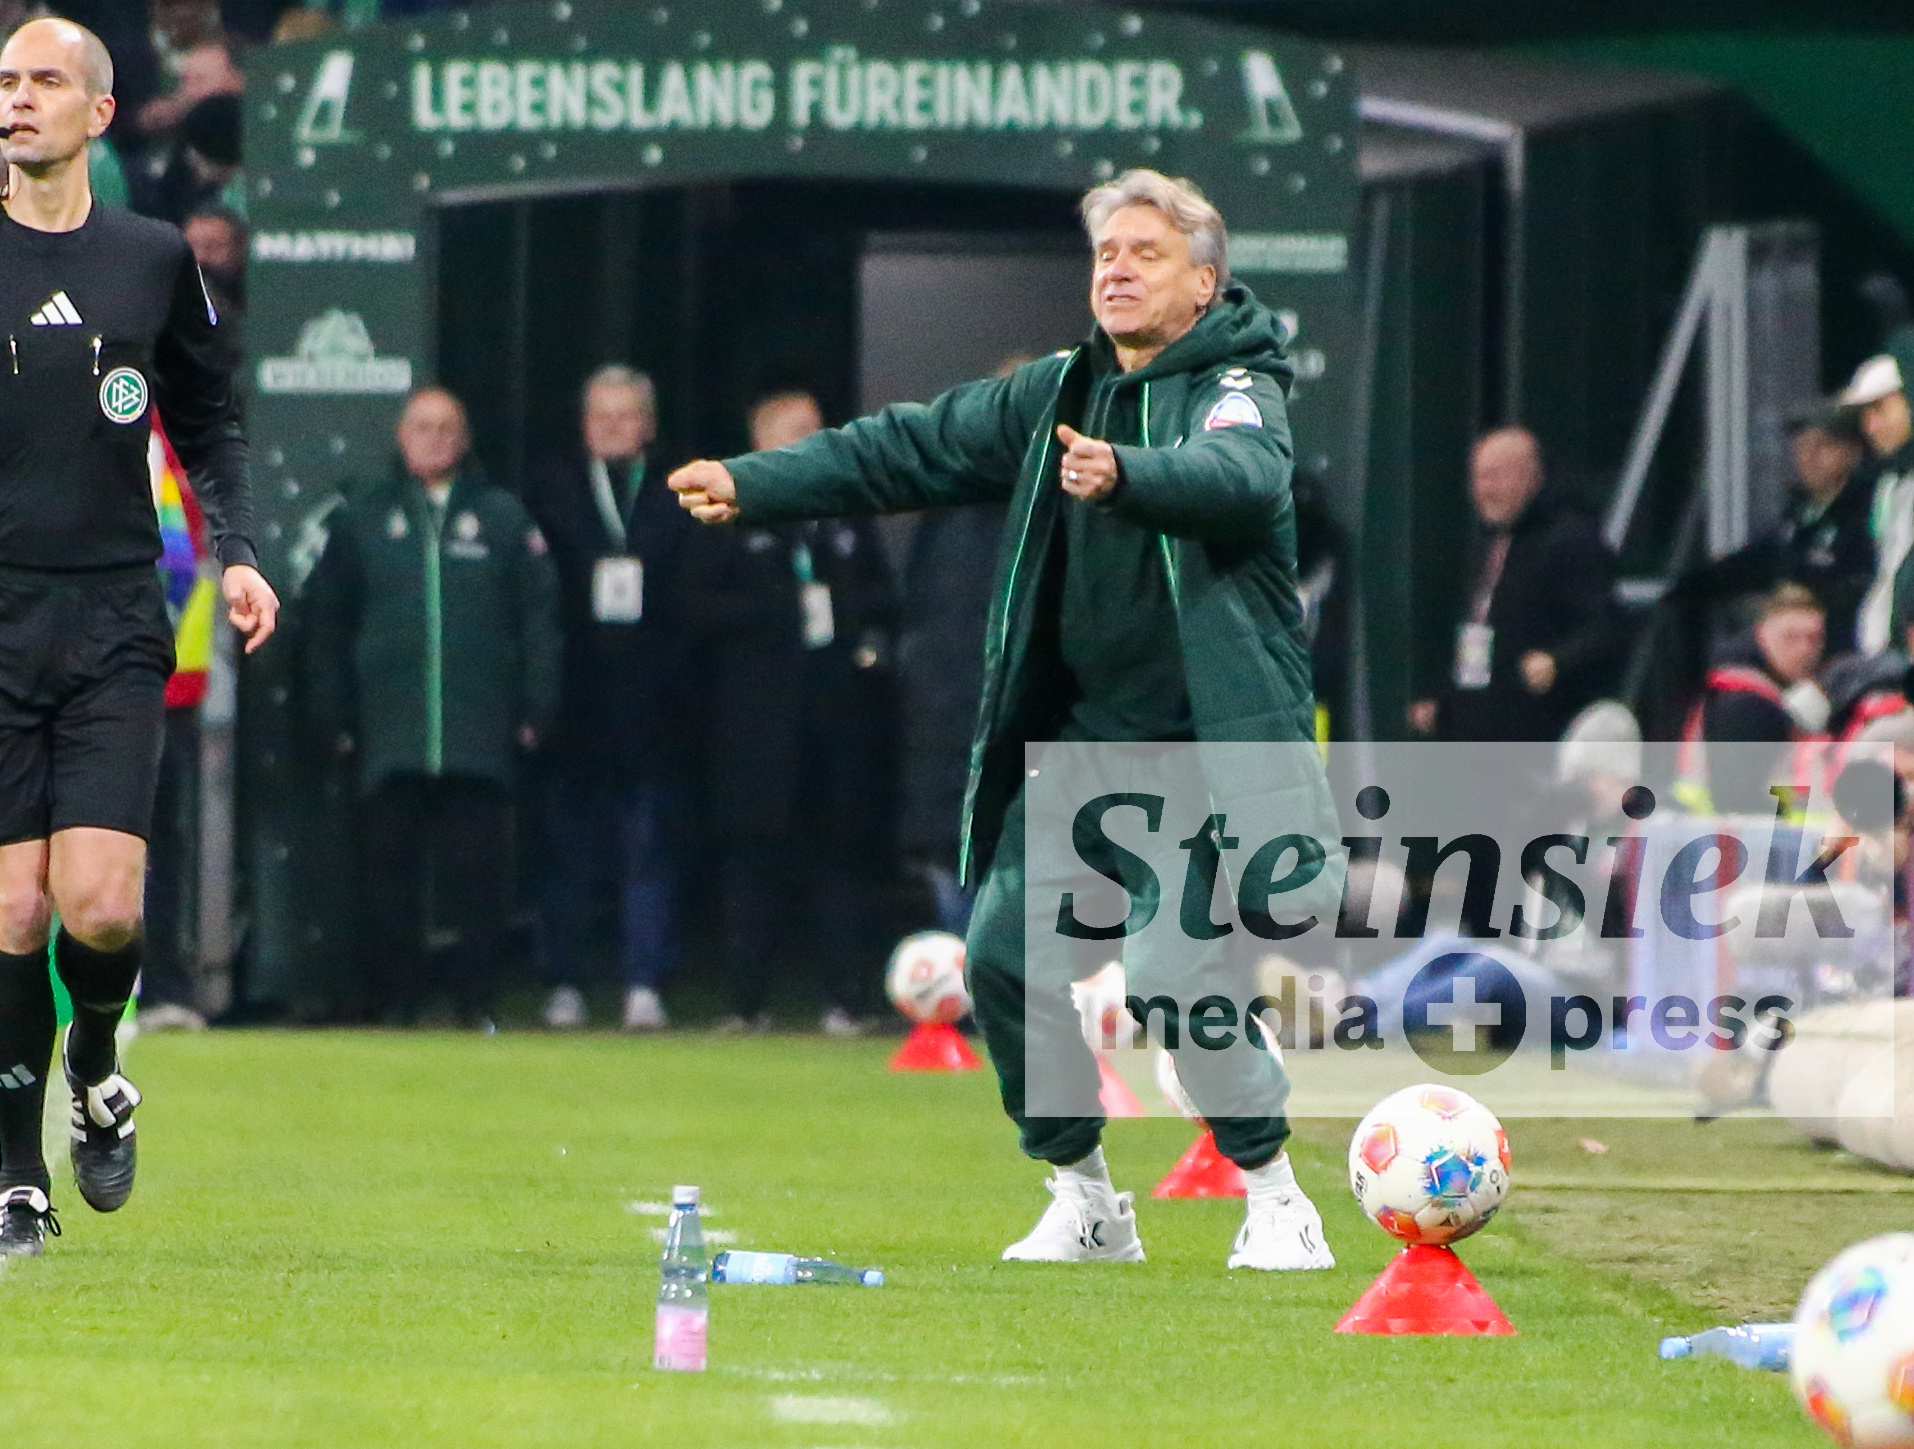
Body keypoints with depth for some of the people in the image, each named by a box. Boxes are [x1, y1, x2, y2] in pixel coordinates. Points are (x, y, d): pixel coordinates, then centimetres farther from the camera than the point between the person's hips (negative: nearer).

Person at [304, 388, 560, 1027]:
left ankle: (475, 997, 4)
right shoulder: (361, 519, 12)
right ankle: (397, 998, 3)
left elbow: (539, 616, 8)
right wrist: (336, 715, 7)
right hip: (391, 730, 1)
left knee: (478, 871, -3)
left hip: (481, 732, -1)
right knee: (393, 868, -2)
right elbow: (326, 623, 14)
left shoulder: (502, 518, 9)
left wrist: (536, 708, 0)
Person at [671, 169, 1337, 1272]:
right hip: (1078, 735, 7)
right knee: (1004, 950, -3)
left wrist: (1126, 475, -49)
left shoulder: (1238, 388, -7)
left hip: (1205, 745, -7)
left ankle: (1278, 1200, -1)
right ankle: (1087, 1201, 13)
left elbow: (1241, 475, -29)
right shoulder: (1059, 395, 14)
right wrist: (753, 487, 9)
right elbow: (912, 450, 16)